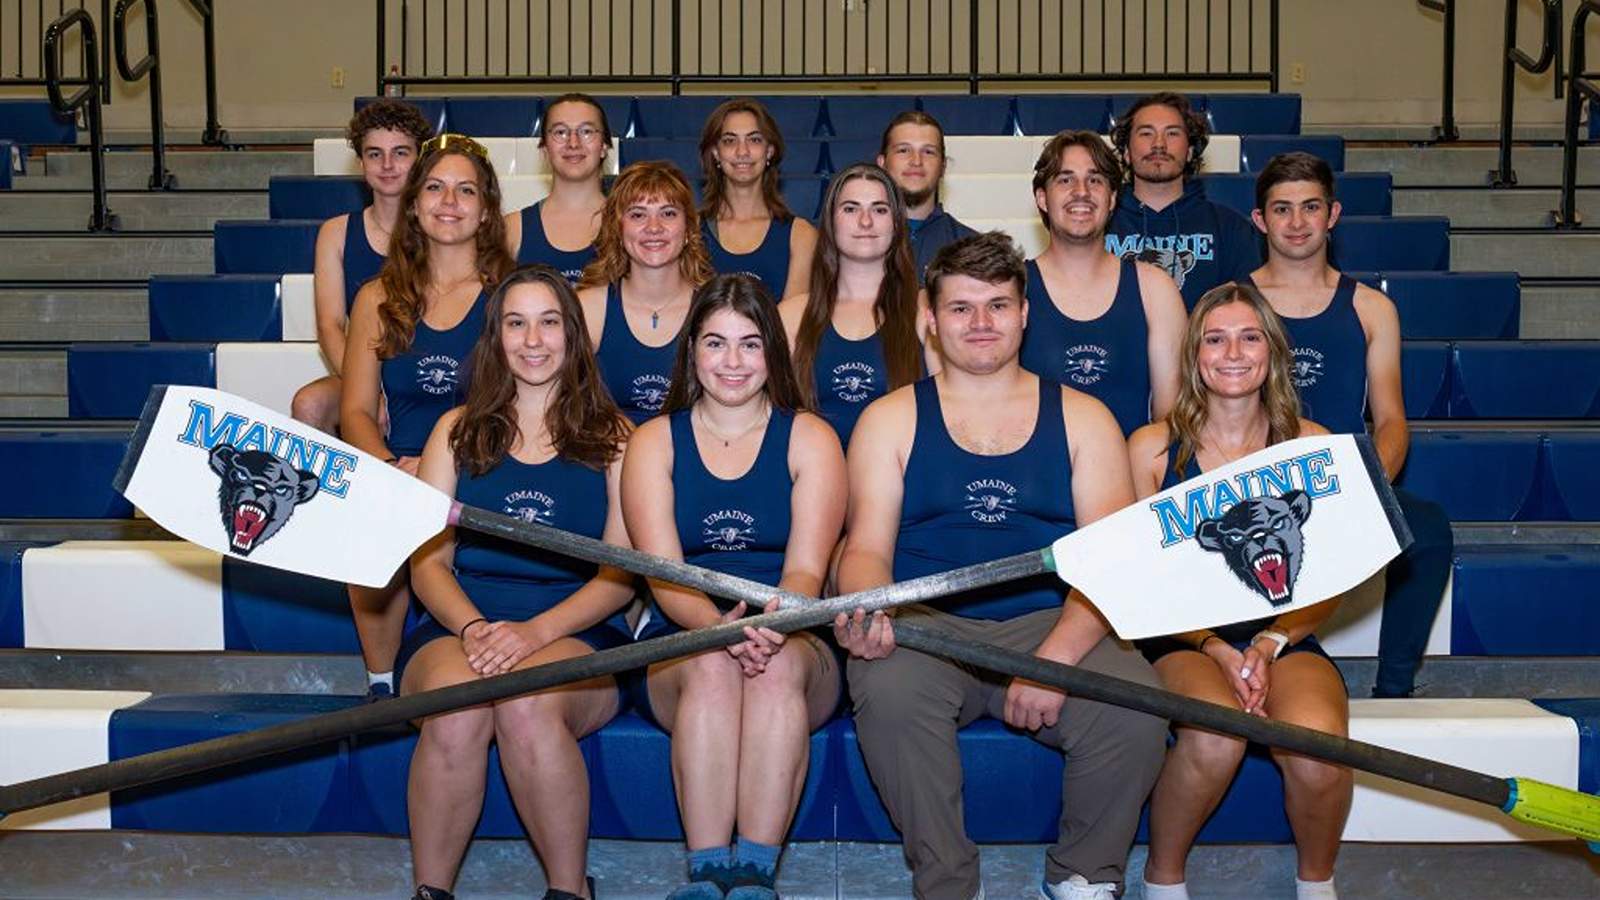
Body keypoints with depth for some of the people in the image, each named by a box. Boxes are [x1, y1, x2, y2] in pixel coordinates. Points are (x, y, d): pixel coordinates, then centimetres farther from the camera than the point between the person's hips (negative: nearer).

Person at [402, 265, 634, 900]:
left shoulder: (611, 436, 11)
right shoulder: (459, 430, 17)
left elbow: (622, 570, 2)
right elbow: (427, 558, 9)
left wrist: (537, 632, -14)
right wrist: (472, 628, -12)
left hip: (576, 636, -1)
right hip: (459, 629, 1)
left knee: (527, 704, -35)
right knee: (455, 708, -33)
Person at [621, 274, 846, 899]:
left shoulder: (809, 438, 7)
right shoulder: (655, 441, 9)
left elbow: (806, 570, -4)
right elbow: (662, 572, -4)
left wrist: (773, 624, -29)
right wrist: (721, 626, -26)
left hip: (795, 644, 0)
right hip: (679, 646, 0)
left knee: (778, 666, -34)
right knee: (712, 666, -34)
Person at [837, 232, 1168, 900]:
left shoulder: (1081, 418, 12)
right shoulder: (891, 420, 12)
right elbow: (868, 548, 3)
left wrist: (1056, 657, -18)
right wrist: (863, 611, -23)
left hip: (1050, 623, 1)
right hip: (926, 624, 0)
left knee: (1135, 705, -28)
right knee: (888, 689, -33)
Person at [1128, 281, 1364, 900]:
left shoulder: (1312, 445, 7)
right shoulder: (1153, 446, 3)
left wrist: (1268, 646, -12)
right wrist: (1216, 650, -12)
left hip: (1286, 640, 1)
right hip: (1181, 640, -1)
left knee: (1317, 744, -30)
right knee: (1215, 737, -34)